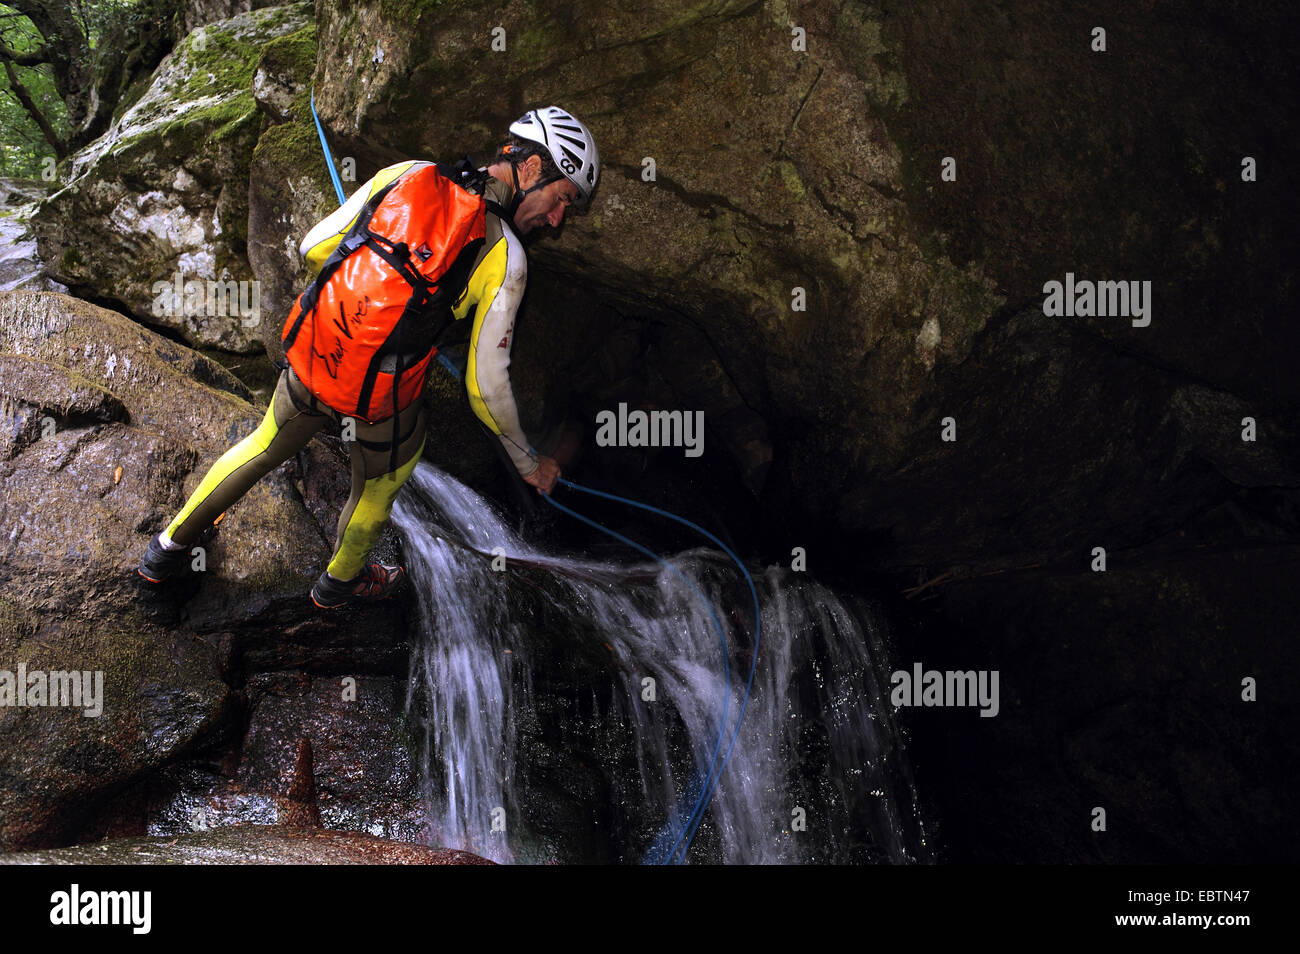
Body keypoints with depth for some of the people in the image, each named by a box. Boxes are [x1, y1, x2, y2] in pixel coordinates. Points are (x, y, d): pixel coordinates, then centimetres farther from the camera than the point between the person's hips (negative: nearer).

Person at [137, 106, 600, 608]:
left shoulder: (406, 174, -4)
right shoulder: (505, 258, -15)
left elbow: (313, 248, 4)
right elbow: (485, 384, -12)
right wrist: (527, 460, 4)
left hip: (308, 358, 4)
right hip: (382, 399, -4)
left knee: (266, 448, 32)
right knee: (381, 479, 30)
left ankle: (169, 548, 47)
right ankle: (340, 581, 55)